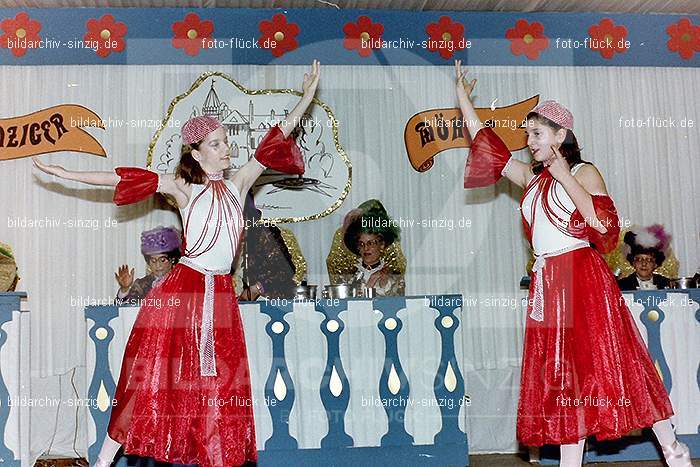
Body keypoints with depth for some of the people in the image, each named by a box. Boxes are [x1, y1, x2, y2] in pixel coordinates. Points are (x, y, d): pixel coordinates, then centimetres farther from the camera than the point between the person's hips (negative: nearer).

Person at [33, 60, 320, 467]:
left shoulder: (238, 184, 9)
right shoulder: (184, 189, 0)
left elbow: (277, 139, 10)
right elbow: (126, 179, -6)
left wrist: (308, 95, 9)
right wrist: (67, 174, -10)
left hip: (221, 294, 3)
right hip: (182, 290, -3)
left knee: (219, 387, 6)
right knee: (153, 376, 0)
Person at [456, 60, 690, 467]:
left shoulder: (584, 172, 0)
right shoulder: (532, 178, 16)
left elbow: (604, 225, -14)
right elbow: (486, 144, 22)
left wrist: (565, 178, -14)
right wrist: (464, 98, 25)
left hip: (583, 279, -6)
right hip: (548, 286, 6)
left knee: (603, 362, -6)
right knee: (563, 375, 5)